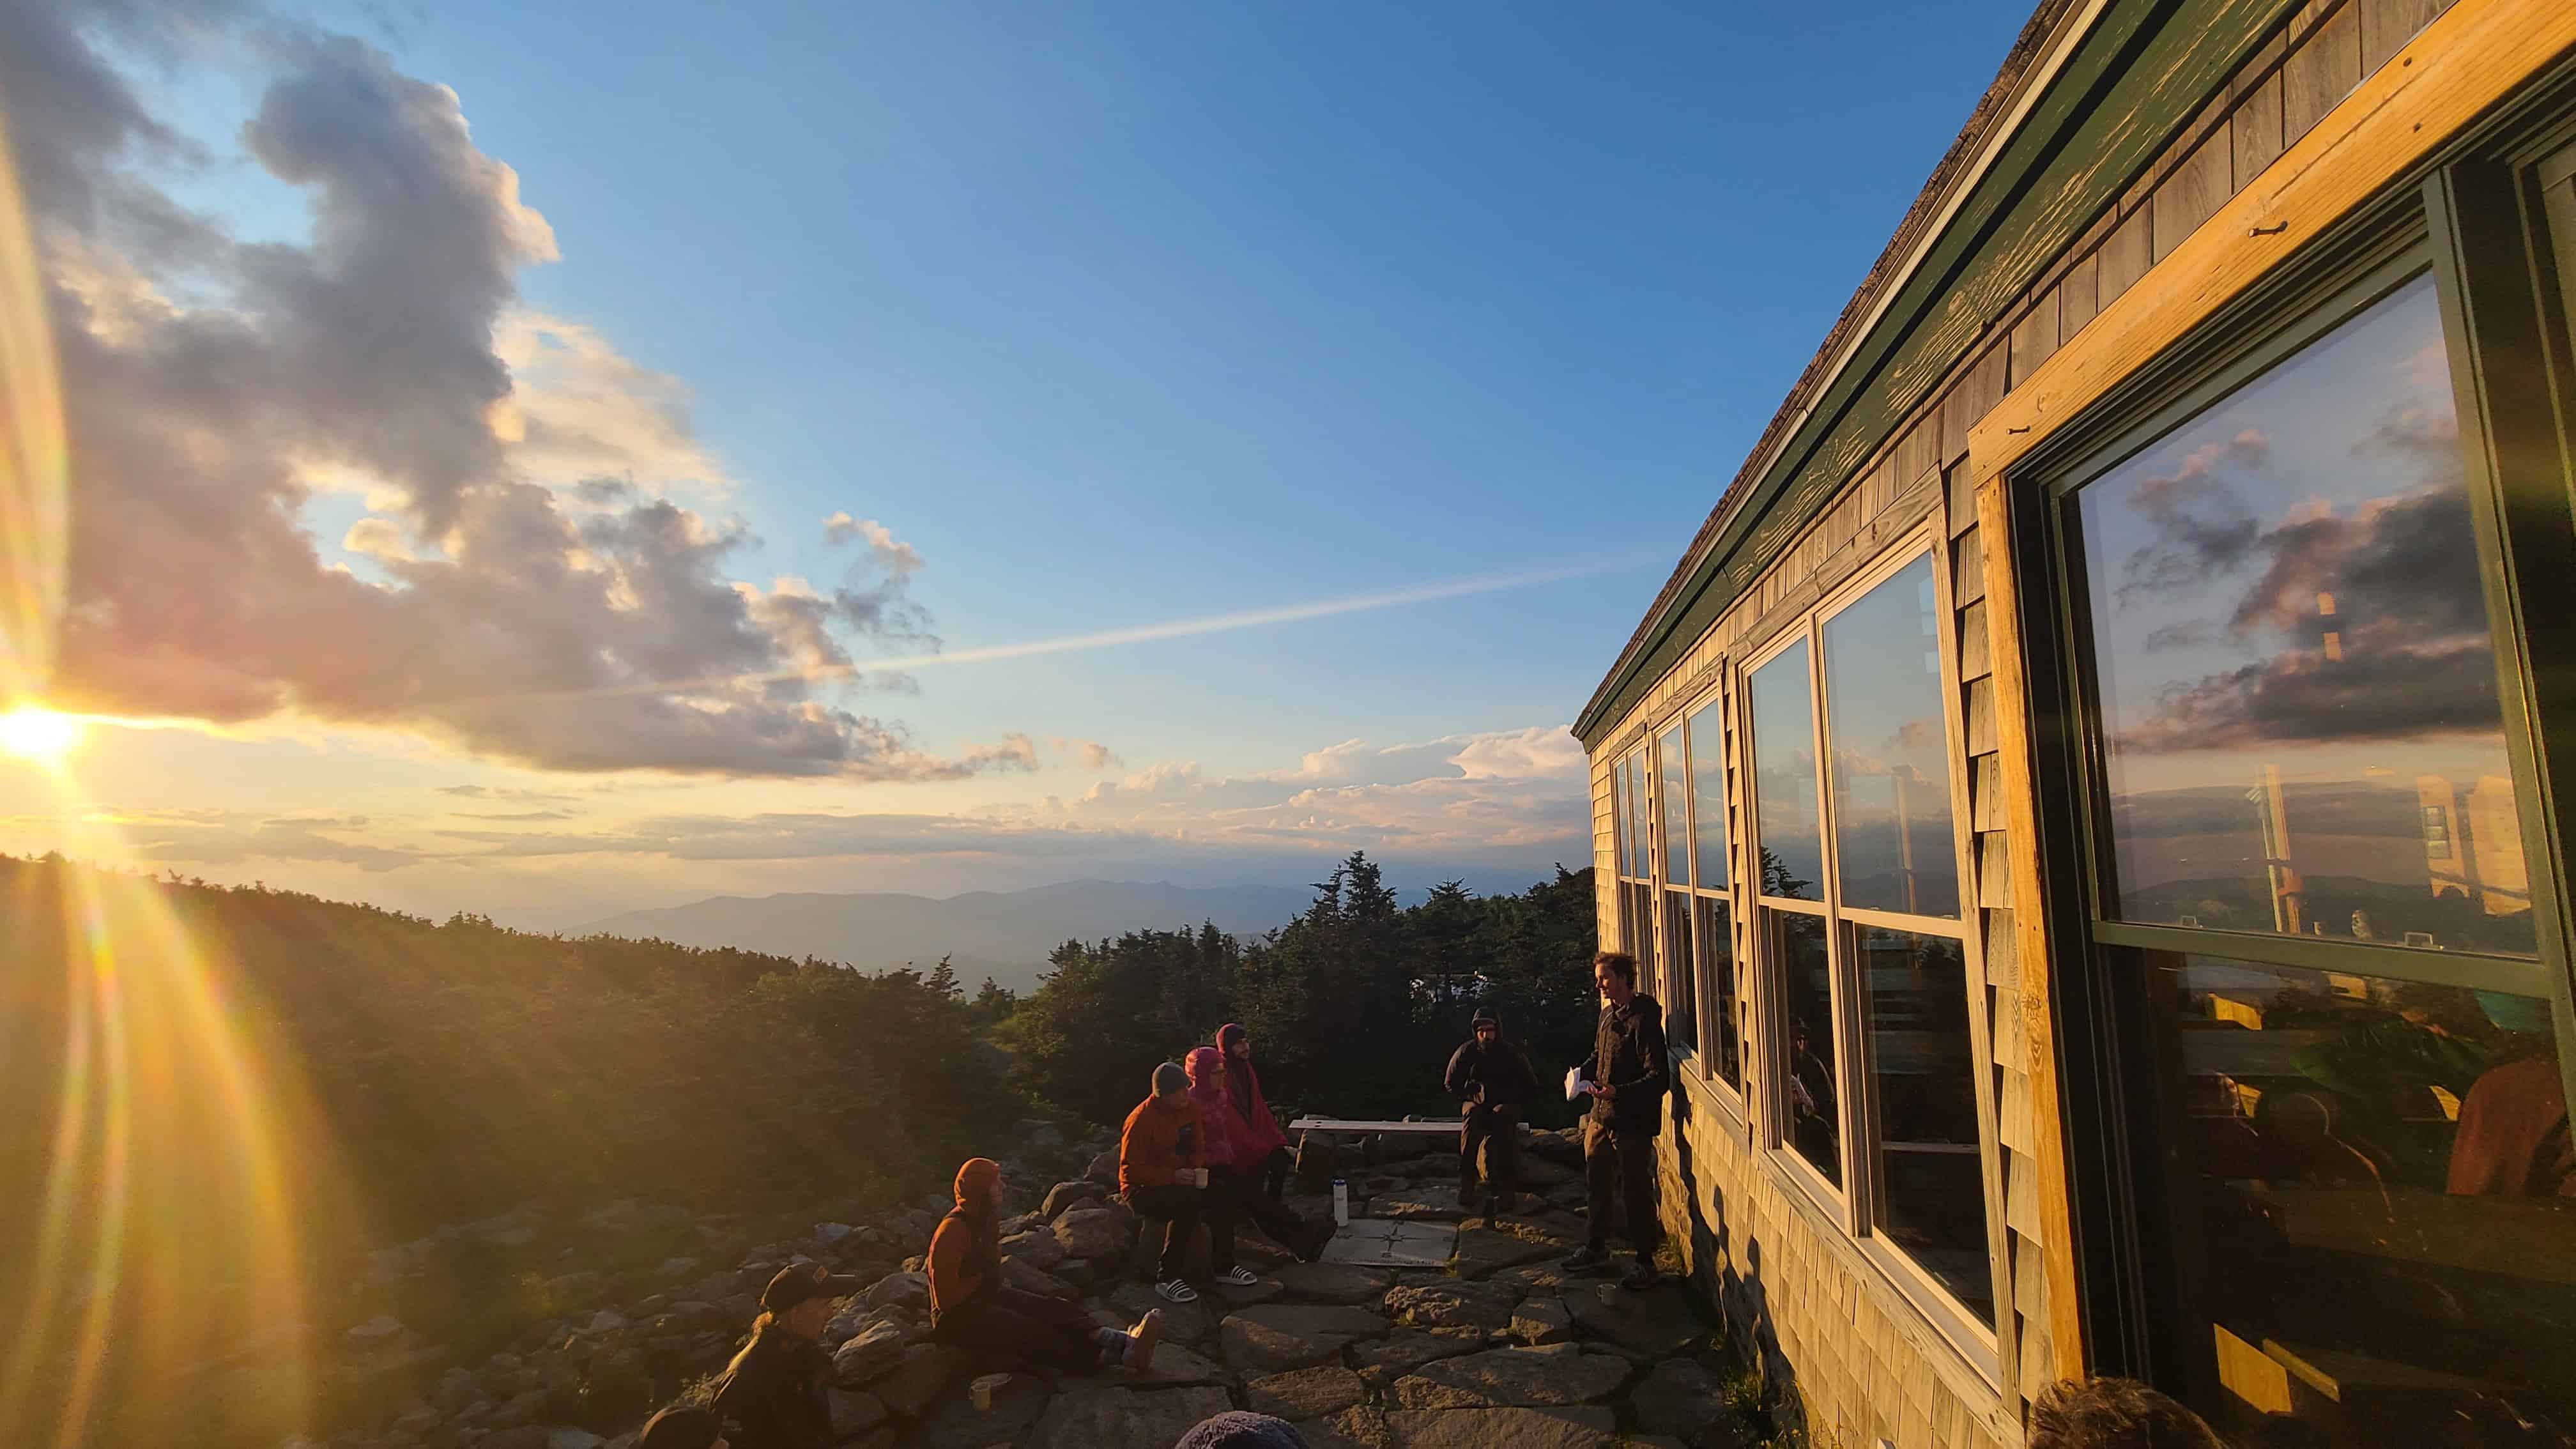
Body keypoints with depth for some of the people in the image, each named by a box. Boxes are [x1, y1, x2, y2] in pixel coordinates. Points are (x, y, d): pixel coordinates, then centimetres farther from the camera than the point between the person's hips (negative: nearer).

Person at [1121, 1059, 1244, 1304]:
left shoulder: (1189, 1108, -1)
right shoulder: (1141, 1120, -23)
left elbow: (1198, 1148, 11)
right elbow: (1131, 1170, -23)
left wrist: (1196, 1170, -12)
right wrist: (1172, 1176, -29)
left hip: (1179, 1180, 7)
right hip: (1142, 1189, -7)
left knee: (1222, 1197, -15)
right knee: (1188, 1204, -33)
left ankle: (1223, 1267, 1)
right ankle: (1166, 1279, -23)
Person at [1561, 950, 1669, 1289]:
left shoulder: (1644, 1020, -19)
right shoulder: (1607, 1014, 8)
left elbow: (1658, 1078, -23)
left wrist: (1619, 1092, -31)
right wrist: (1582, 1072, 5)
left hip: (1632, 1122, -8)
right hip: (1601, 1117, 8)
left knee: (1635, 1191, 4)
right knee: (1597, 1183, 18)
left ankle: (1646, 1262, 20)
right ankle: (1597, 1249, 34)